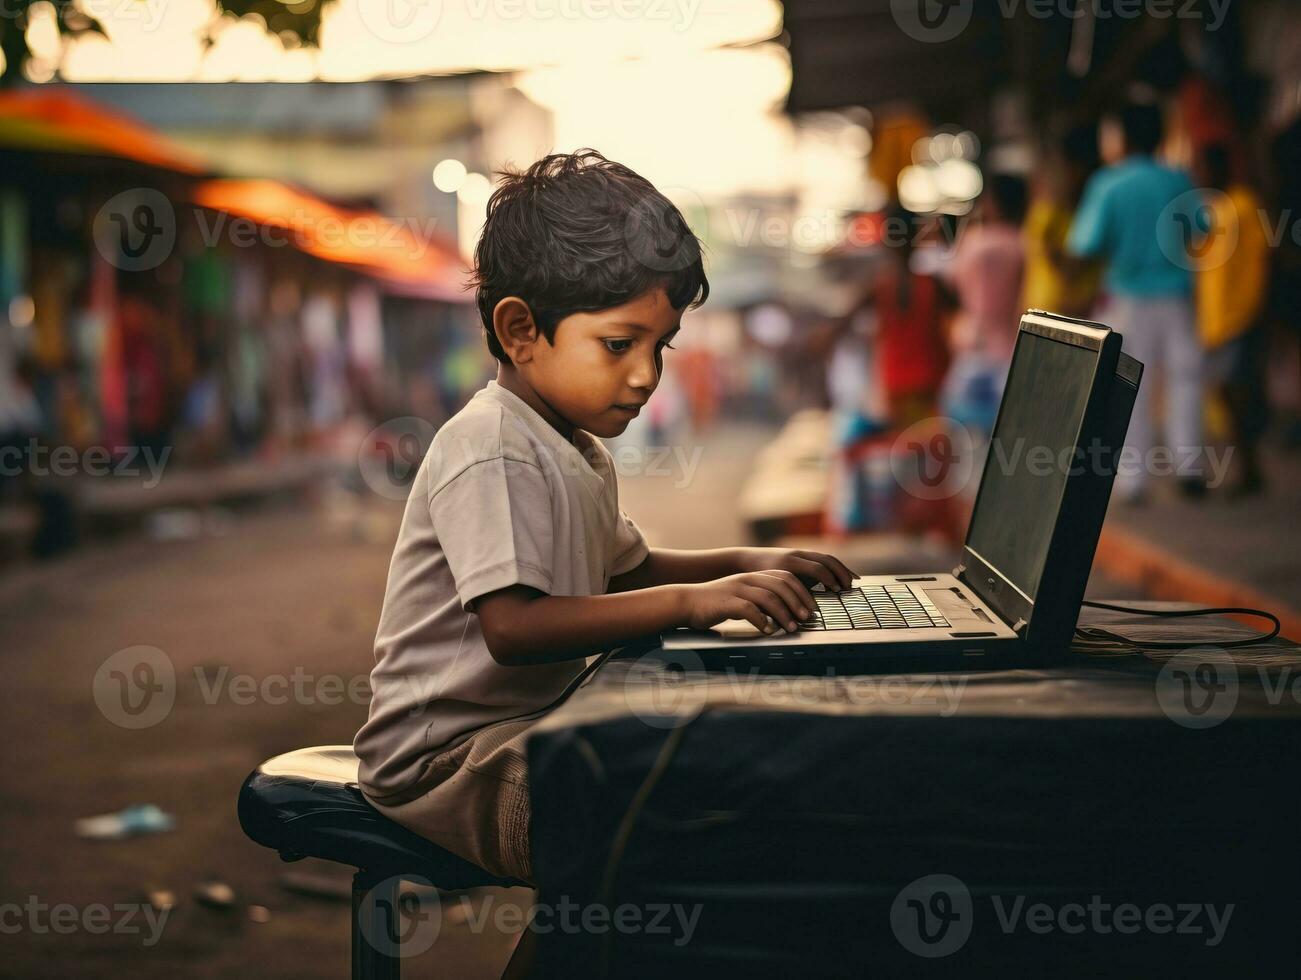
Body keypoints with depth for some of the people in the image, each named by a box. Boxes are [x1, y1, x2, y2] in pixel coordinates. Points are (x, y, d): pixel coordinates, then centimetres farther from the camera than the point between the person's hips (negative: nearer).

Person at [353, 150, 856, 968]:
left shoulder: (577, 450, 14)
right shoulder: (494, 453, -19)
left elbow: (625, 570, 28)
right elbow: (512, 625, -29)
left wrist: (746, 564, 11)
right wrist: (692, 602, -31)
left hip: (531, 728, 10)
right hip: (447, 759, -10)